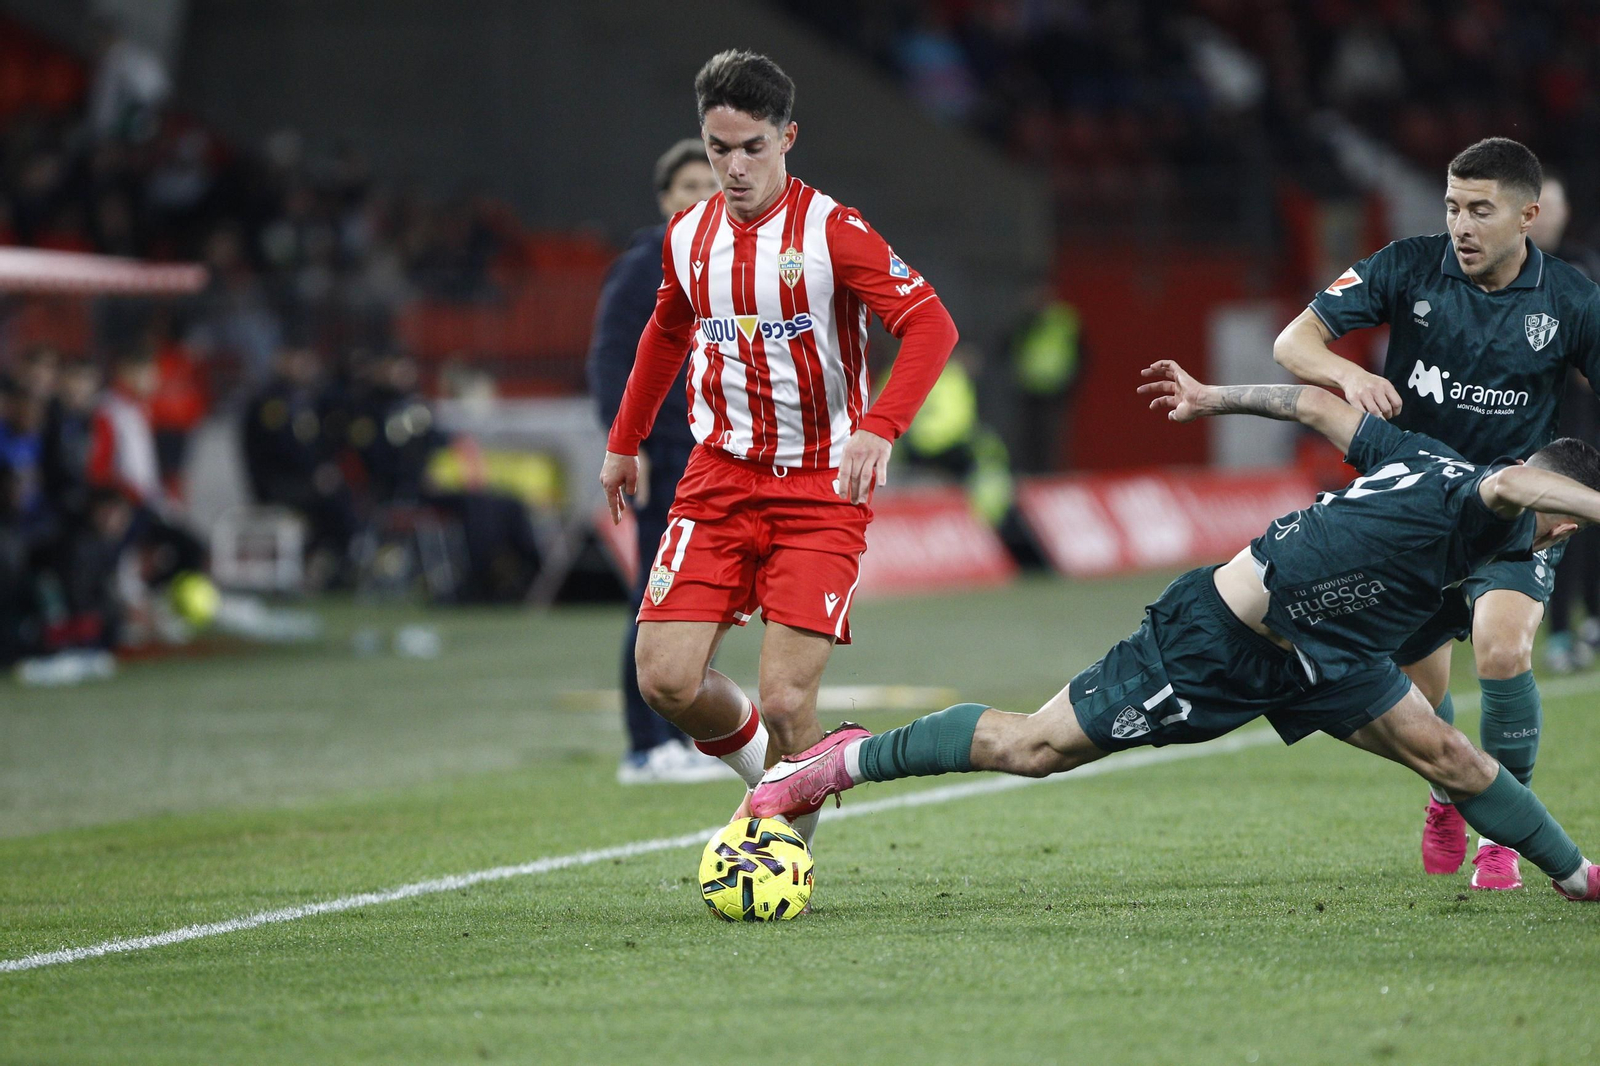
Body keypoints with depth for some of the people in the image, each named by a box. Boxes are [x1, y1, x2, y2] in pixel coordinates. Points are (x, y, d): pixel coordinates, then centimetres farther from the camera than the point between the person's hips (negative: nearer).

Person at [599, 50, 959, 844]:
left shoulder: (831, 233, -11)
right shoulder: (688, 236, 6)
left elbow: (931, 327, -20)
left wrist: (880, 428, -33)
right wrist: (624, 441, 30)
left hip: (821, 487, -4)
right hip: (720, 475, 4)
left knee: (786, 704, -13)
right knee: (666, 680, -10)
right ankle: (765, 770, 20)